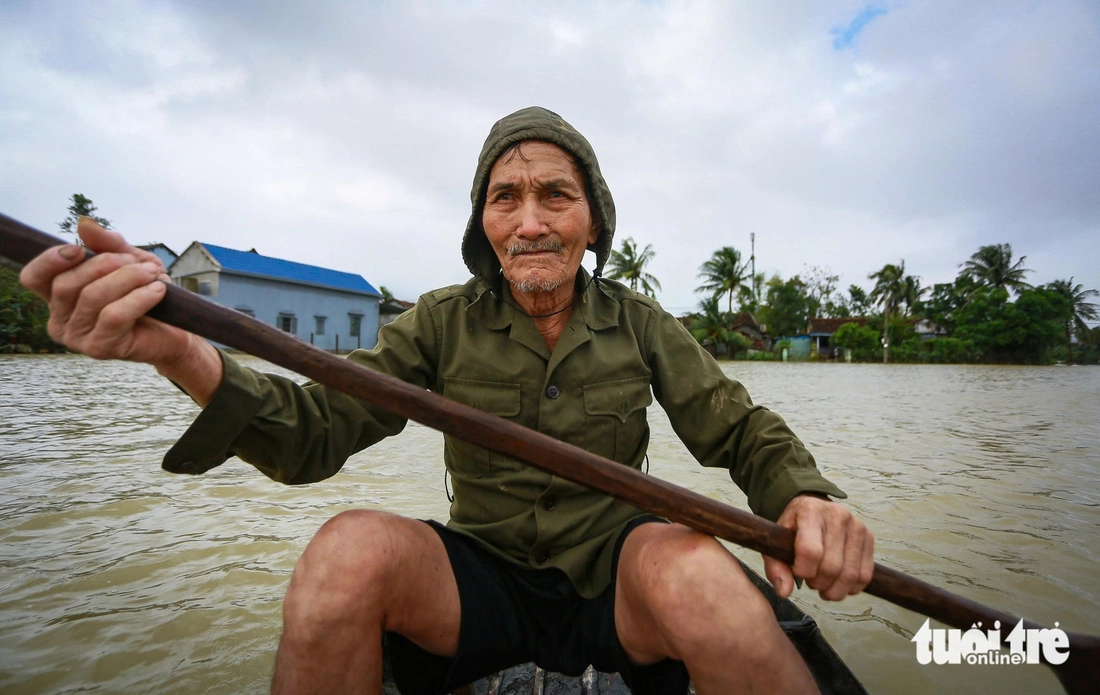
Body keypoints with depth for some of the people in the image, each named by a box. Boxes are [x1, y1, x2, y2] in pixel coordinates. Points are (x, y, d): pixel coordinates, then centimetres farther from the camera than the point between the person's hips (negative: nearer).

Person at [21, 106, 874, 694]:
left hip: (616, 582, 0)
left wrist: (807, 495, -21)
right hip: (482, 584, 1)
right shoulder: (445, 323, -1)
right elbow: (317, 434, -10)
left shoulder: (641, 325, 1)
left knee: (694, 567, -34)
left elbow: (743, 432, 2)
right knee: (350, 547, -28)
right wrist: (188, 355, -29)